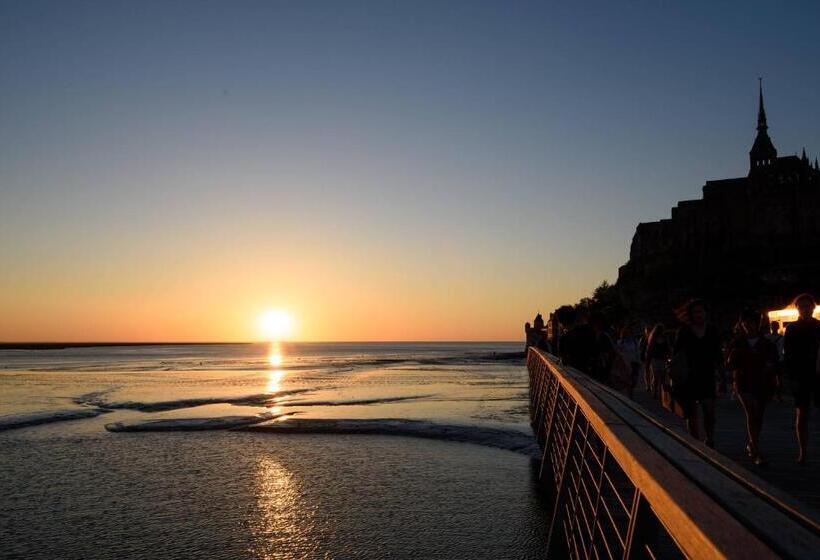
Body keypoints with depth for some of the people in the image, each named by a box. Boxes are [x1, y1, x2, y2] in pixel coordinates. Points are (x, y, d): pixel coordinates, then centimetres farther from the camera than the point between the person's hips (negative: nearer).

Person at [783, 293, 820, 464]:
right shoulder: (791, 329, 4)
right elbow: (787, 354, 1)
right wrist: (792, 376, -9)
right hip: (801, 377, -1)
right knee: (801, 414, 2)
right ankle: (802, 453, 7)